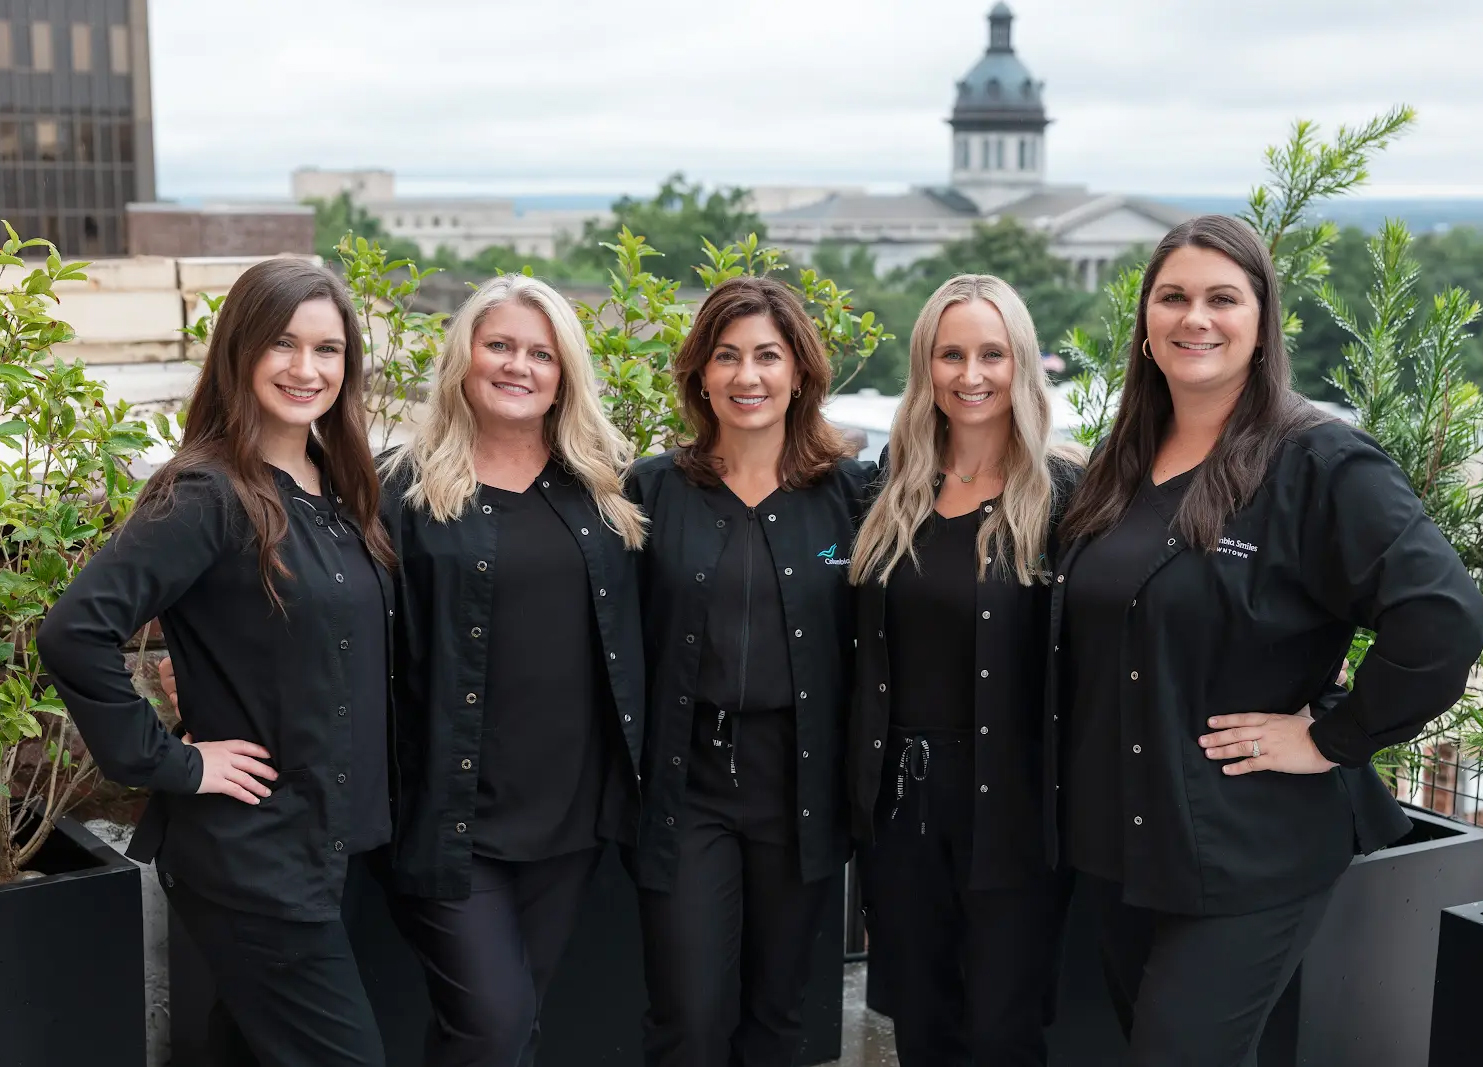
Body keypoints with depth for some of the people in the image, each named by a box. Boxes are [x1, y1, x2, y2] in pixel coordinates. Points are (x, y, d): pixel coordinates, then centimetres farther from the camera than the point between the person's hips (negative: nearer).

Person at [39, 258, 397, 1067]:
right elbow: (73, 634, -26)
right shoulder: (206, 495, -17)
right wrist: (168, 763, -20)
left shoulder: (338, 490, 7)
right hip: (248, 854, -7)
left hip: (327, 839, 8)